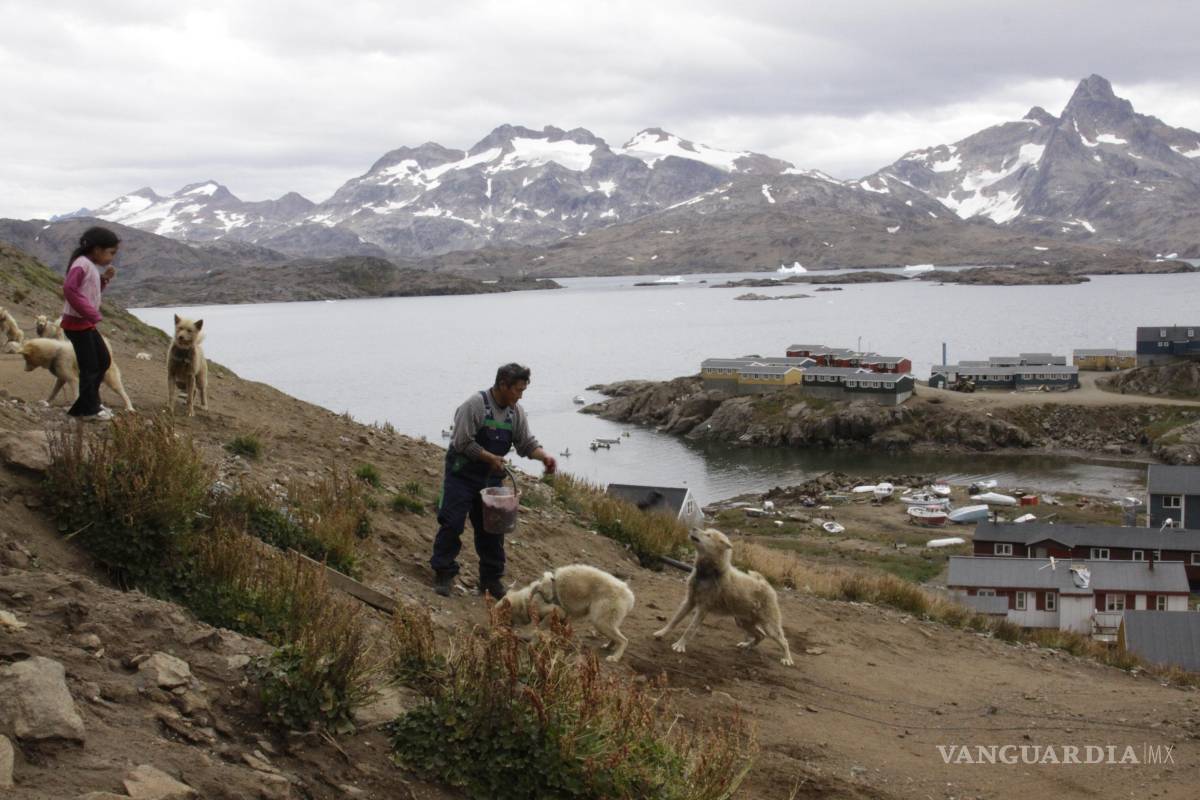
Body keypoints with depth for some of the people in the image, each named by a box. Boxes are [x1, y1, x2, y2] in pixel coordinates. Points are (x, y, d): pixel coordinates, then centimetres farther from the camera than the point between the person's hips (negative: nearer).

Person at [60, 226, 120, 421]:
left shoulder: (91, 266, 14)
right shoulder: (82, 264, -17)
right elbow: (69, 289, -29)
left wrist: (104, 279, 5)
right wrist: (91, 313, -28)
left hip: (87, 323, 10)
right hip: (77, 323, -10)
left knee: (104, 360, 17)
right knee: (89, 367, -4)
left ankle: (89, 403, 26)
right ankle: (89, 410, 6)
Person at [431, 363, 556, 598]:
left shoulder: (516, 412, 2)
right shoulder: (475, 404, -19)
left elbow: (527, 443, 4)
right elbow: (463, 443, -20)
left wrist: (544, 456, -15)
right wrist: (490, 458, -20)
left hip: (491, 478, 6)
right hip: (462, 475, -6)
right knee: (452, 524, -6)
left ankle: (491, 579, 19)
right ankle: (443, 574, 6)